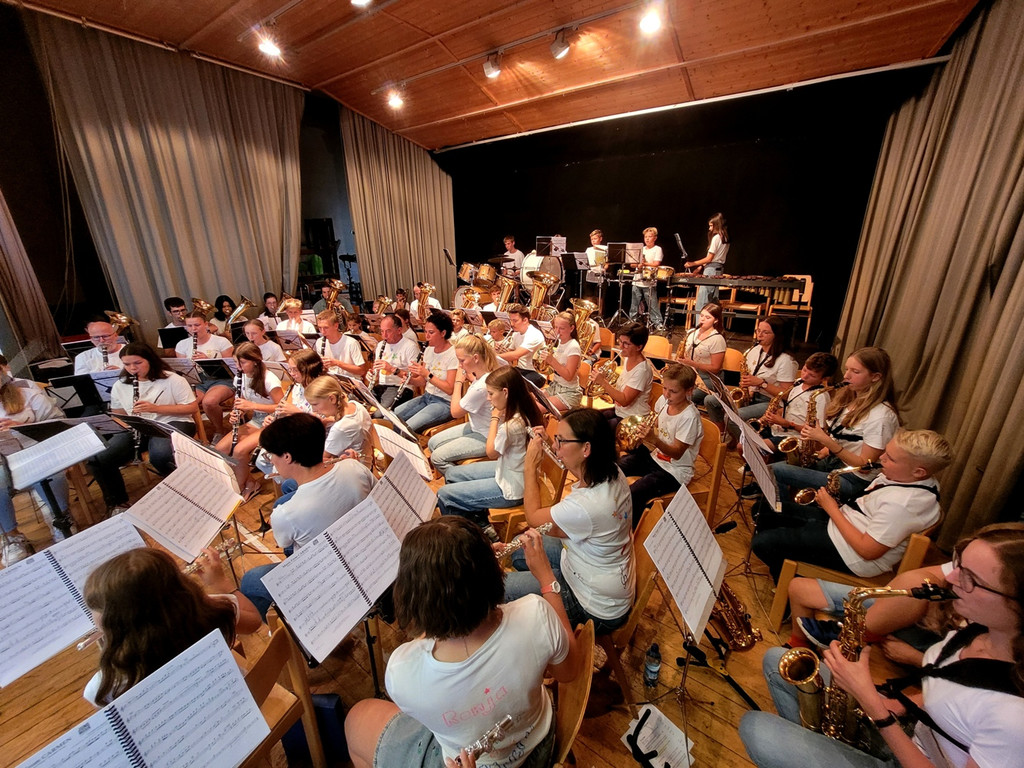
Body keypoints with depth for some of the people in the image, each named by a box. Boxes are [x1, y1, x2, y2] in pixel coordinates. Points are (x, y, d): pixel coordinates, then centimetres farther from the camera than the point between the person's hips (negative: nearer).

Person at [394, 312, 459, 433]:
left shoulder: (454, 355, -15)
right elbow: (422, 382, 11)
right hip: (426, 397, 8)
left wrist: (428, 374, -25)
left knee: (407, 428, -24)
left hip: (444, 403, -7)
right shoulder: (429, 350, 8)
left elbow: (450, 389, -19)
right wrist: (411, 379, -10)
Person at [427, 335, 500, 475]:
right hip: (475, 426, 10)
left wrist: (458, 381, -8)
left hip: (485, 438, -10)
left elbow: (455, 412, -17)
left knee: (437, 457, -11)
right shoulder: (484, 374, -5)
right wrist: (468, 377, -3)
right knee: (432, 443, 11)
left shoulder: (481, 386, -32)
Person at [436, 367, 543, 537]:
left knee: (444, 495, -4)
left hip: (510, 489, -10)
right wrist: (500, 416, -9)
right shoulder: (525, 410, -6)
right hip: (507, 468, 10)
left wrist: (495, 418, -11)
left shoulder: (512, 424, -33)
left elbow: (491, 452, -14)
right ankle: (482, 527, 23)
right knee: (451, 475, 17)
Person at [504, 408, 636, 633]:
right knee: (519, 550, 15)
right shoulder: (613, 473, -15)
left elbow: (534, 518, -17)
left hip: (597, 608, -8)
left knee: (502, 588, -2)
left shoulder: (585, 506, -39)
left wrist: (530, 467, -10)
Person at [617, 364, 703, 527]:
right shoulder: (663, 400, -4)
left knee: (633, 494, -26)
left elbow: (677, 453, -22)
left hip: (674, 470, -7)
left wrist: (654, 440, -39)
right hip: (655, 456, 7)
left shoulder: (689, 416, -23)